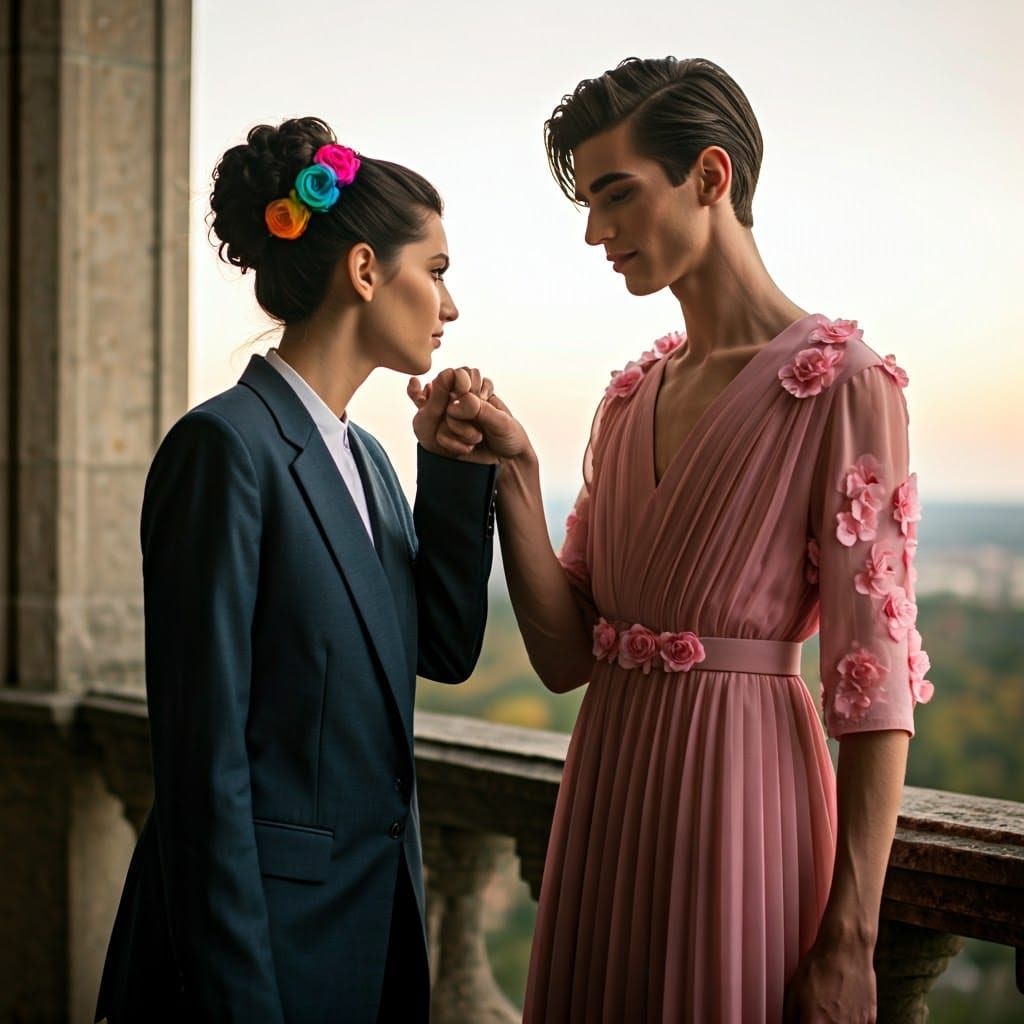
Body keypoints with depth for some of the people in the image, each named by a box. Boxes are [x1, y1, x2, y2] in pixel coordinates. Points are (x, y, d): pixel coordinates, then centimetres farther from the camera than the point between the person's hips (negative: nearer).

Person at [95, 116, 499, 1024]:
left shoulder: (361, 455, 10)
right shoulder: (226, 446, -15)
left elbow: (446, 651, 10)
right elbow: (204, 752, -18)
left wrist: (453, 470, 1)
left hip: (377, 916, 8)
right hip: (265, 928, -8)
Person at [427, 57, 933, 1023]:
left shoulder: (842, 383, -9)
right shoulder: (634, 393, 11)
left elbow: (875, 681, -13)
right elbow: (566, 653, 6)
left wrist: (850, 943, -15)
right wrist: (512, 471, -7)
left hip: (742, 788, -6)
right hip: (608, 793, 6)